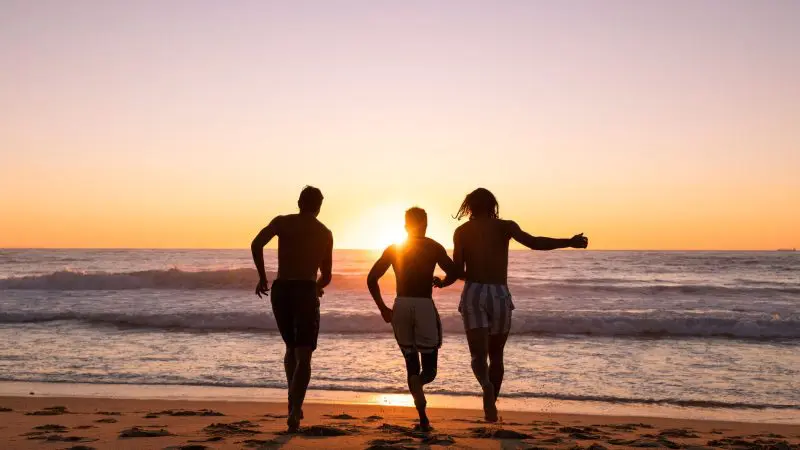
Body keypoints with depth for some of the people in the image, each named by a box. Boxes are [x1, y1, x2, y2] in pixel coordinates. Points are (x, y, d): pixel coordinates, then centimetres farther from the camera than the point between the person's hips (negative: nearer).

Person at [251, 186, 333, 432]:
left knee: (291, 348, 21)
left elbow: (257, 244, -10)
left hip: (280, 290, 1)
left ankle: (294, 402, 18)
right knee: (303, 356, -1)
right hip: (306, 292, -1)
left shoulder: (282, 222, 7)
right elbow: (326, 276, 18)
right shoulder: (325, 233, 12)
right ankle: (294, 410, -18)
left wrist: (262, 277, 0)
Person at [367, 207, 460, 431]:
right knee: (429, 367, 7)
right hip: (424, 305, -3)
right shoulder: (433, 247, 4)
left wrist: (382, 308, 13)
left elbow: (371, 279, 7)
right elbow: (455, 273, -5)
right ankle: (417, 383, -27)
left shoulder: (393, 248, 12)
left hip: (400, 306, 3)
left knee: (411, 365, 13)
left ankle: (423, 418, 2)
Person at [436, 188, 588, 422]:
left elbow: (457, 270, 2)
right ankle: (490, 406, 21)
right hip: (500, 295, 1)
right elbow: (533, 242, -13)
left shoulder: (461, 231, 7)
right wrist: (570, 242, -9)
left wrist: (441, 282, 23)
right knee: (496, 355, 18)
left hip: (473, 293, -1)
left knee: (478, 354, -6)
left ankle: (486, 386, -38)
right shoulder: (505, 226, 5)